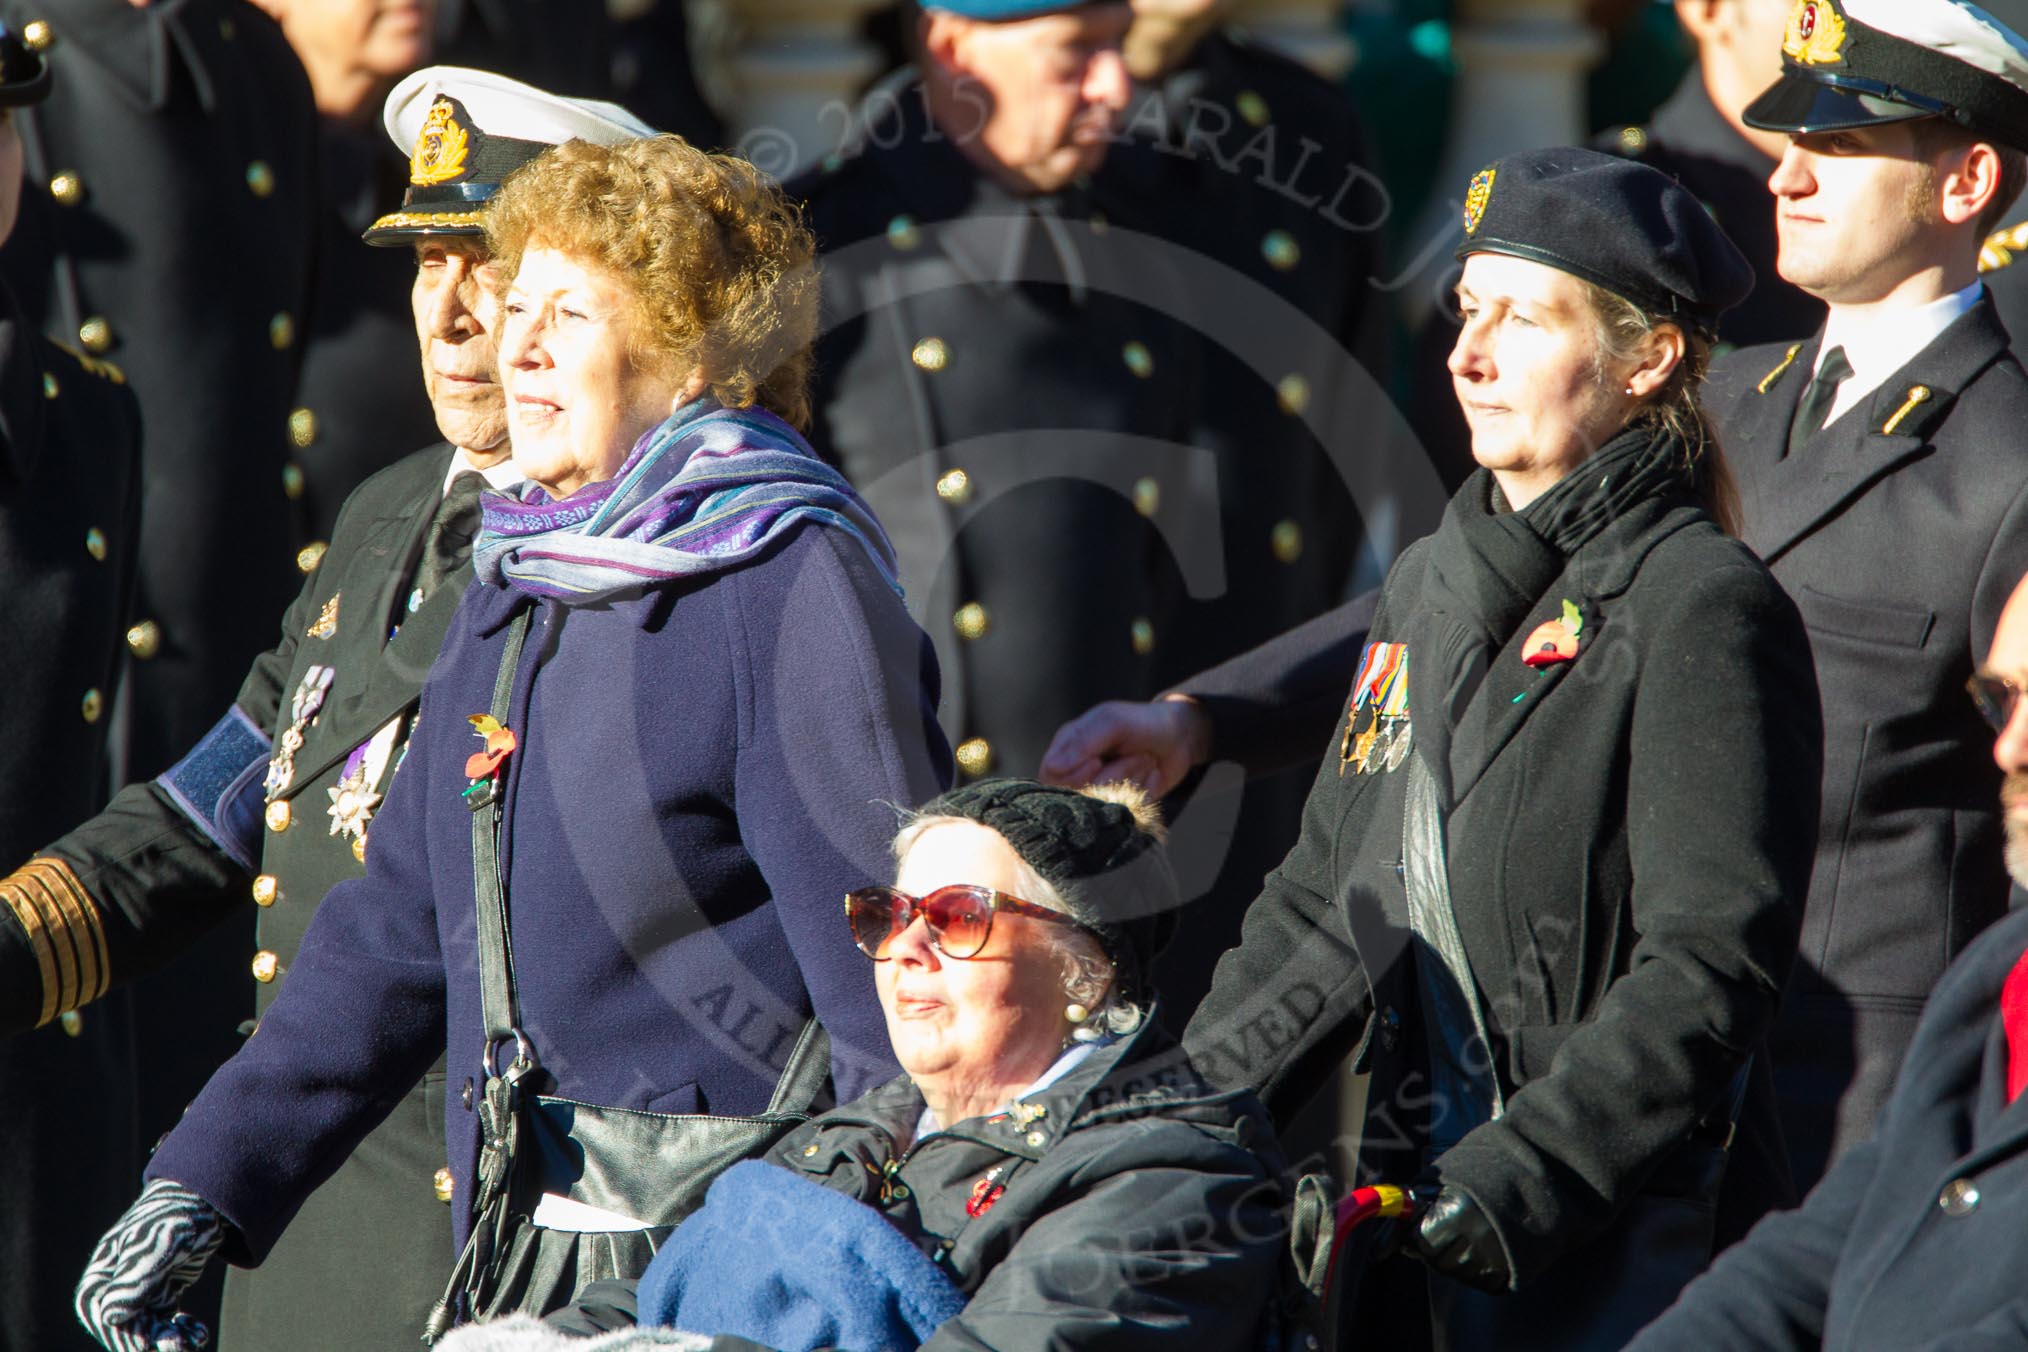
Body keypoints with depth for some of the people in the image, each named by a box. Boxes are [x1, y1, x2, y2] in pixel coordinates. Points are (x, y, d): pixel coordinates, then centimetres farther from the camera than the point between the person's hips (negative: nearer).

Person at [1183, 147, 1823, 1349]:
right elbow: (1319, 910, 21)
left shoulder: (1701, 608, -9)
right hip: (1406, 1239, 7)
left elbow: (1709, 969, -16)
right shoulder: (1431, 586, 16)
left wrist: (1513, 1184, -22)